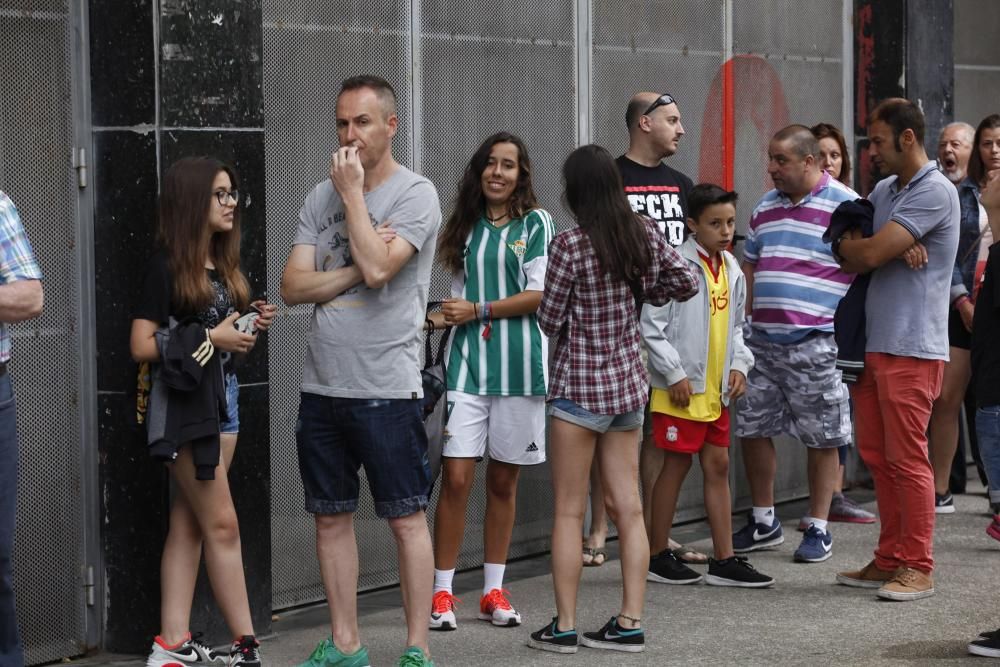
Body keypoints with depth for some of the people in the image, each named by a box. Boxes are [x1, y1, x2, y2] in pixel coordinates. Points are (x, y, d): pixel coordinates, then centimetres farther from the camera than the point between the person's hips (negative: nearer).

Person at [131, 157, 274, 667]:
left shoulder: (223, 265, 12)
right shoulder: (167, 266, -10)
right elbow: (142, 346, -15)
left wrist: (250, 328, 0)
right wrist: (210, 337, -18)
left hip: (223, 398, 8)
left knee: (189, 524, 7)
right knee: (222, 524, -7)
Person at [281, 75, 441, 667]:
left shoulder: (416, 194, -6)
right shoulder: (322, 197, 11)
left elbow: (377, 268, -21)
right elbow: (294, 286, 3)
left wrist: (353, 194, -11)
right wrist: (357, 269, -11)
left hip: (386, 390, -6)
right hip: (322, 388, 6)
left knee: (407, 518, 0)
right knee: (332, 517, 11)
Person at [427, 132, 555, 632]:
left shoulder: (536, 224, 2)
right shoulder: (466, 227, 13)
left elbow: (540, 295, -5)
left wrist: (479, 311, -8)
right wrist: (441, 317, -3)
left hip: (518, 364, -2)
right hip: (468, 361, 2)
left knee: (504, 481, 6)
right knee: (456, 477, -6)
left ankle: (493, 591, 17)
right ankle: (442, 593, 1)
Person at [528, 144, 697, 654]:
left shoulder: (570, 246, -16)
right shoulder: (644, 233, 0)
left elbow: (549, 321, -10)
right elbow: (686, 283, 9)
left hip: (578, 388, -5)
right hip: (628, 385, 6)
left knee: (569, 511, 2)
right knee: (627, 508, 8)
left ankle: (564, 626, 4)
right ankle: (630, 623, 10)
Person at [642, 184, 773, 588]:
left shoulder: (731, 269, 11)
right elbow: (651, 326, -15)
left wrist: (739, 364, 7)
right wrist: (674, 374, -16)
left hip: (716, 389, 7)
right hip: (680, 388, -7)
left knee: (718, 465, 8)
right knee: (677, 465, 0)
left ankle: (724, 560, 13)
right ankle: (658, 558, 11)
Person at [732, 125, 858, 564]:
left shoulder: (845, 206, -6)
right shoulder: (765, 207, 14)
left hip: (817, 343, -6)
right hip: (761, 340, 6)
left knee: (822, 438, 2)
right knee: (752, 429, 8)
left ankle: (818, 529, 13)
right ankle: (764, 522, 22)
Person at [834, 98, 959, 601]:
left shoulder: (935, 192, -12)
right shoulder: (884, 190, 16)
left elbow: (867, 254, -18)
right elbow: (851, 261, 10)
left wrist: (845, 243, 5)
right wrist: (896, 248, -8)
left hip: (911, 347, -9)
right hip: (873, 342, 9)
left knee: (907, 458, -5)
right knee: (877, 455, 11)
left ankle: (918, 568, 2)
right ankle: (890, 560, 19)